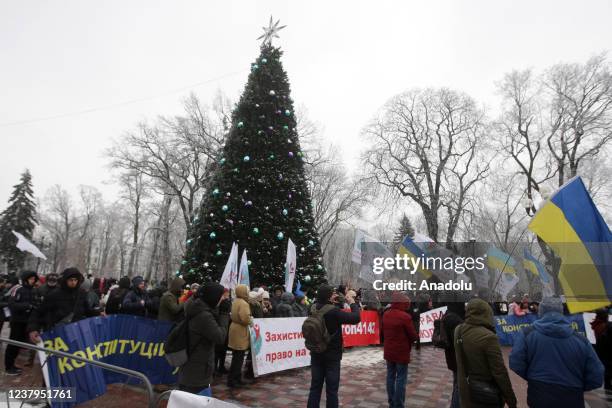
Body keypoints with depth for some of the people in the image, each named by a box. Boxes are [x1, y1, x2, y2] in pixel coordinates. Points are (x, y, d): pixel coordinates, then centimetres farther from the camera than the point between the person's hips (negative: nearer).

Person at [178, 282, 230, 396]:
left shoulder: (198, 310, 5)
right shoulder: (204, 315, -26)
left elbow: (214, 327, 15)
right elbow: (220, 337, -21)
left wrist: (220, 312, 0)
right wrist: (224, 313, -15)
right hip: (197, 373, -10)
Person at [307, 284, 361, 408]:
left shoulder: (314, 308, -4)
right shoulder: (333, 311, -24)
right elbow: (356, 318, -21)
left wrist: (330, 301, 10)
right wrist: (352, 303, -7)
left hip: (316, 354, 6)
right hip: (332, 355, -6)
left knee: (315, 387, 13)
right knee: (331, 389, 7)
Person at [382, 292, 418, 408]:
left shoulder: (386, 315, 3)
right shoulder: (405, 316, -21)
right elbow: (413, 336, -13)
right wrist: (416, 336, 8)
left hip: (389, 351, 7)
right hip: (401, 352, -7)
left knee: (391, 376, 14)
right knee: (401, 379, 1)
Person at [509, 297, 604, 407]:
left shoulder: (527, 334, -8)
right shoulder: (580, 340, -3)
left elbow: (516, 365, -12)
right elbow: (596, 378, -1)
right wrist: (575, 387, 15)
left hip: (539, 399, -2)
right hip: (572, 401, 2)